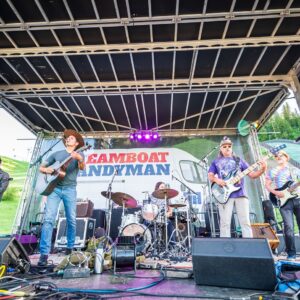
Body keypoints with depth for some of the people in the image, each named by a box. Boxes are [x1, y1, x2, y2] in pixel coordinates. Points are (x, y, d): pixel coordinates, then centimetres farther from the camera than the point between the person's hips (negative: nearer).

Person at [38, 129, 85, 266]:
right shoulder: (56, 154, 15)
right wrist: (46, 169, -6)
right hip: (54, 188, 2)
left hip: (70, 189, -1)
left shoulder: (78, 154, 6)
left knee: (72, 220, 4)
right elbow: (41, 167, 18)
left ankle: (70, 247, 24)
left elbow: (82, 167, -15)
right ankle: (44, 253, -1)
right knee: (48, 219, -8)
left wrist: (80, 159, -38)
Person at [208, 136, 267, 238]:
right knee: (225, 223, -2)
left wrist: (262, 170, -7)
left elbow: (252, 174, 12)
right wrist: (217, 180, -15)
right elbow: (210, 176, 6)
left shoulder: (239, 160, 16)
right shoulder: (216, 162, 13)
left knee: (245, 222, 1)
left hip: (240, 194, 2)